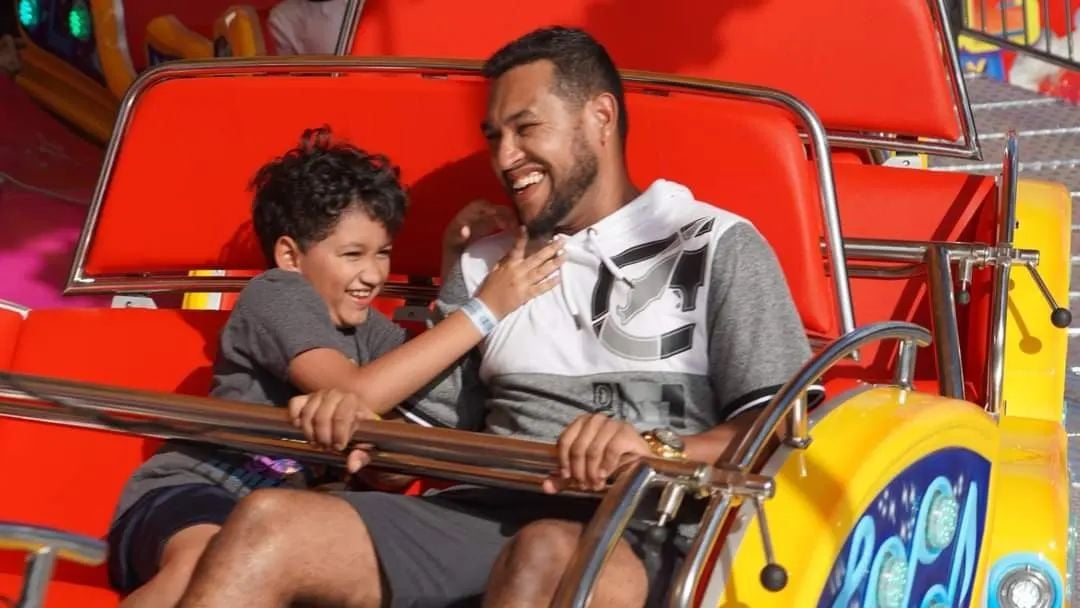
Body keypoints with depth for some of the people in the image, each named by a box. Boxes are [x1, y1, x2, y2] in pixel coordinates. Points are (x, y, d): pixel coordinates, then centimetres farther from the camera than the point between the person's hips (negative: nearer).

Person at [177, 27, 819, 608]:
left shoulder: (718, 247, 9)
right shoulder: (485, 267, 24)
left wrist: (658, 450, -24)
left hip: (637, 540, -5)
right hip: (488, 518, 5)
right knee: (265, 525, -20)